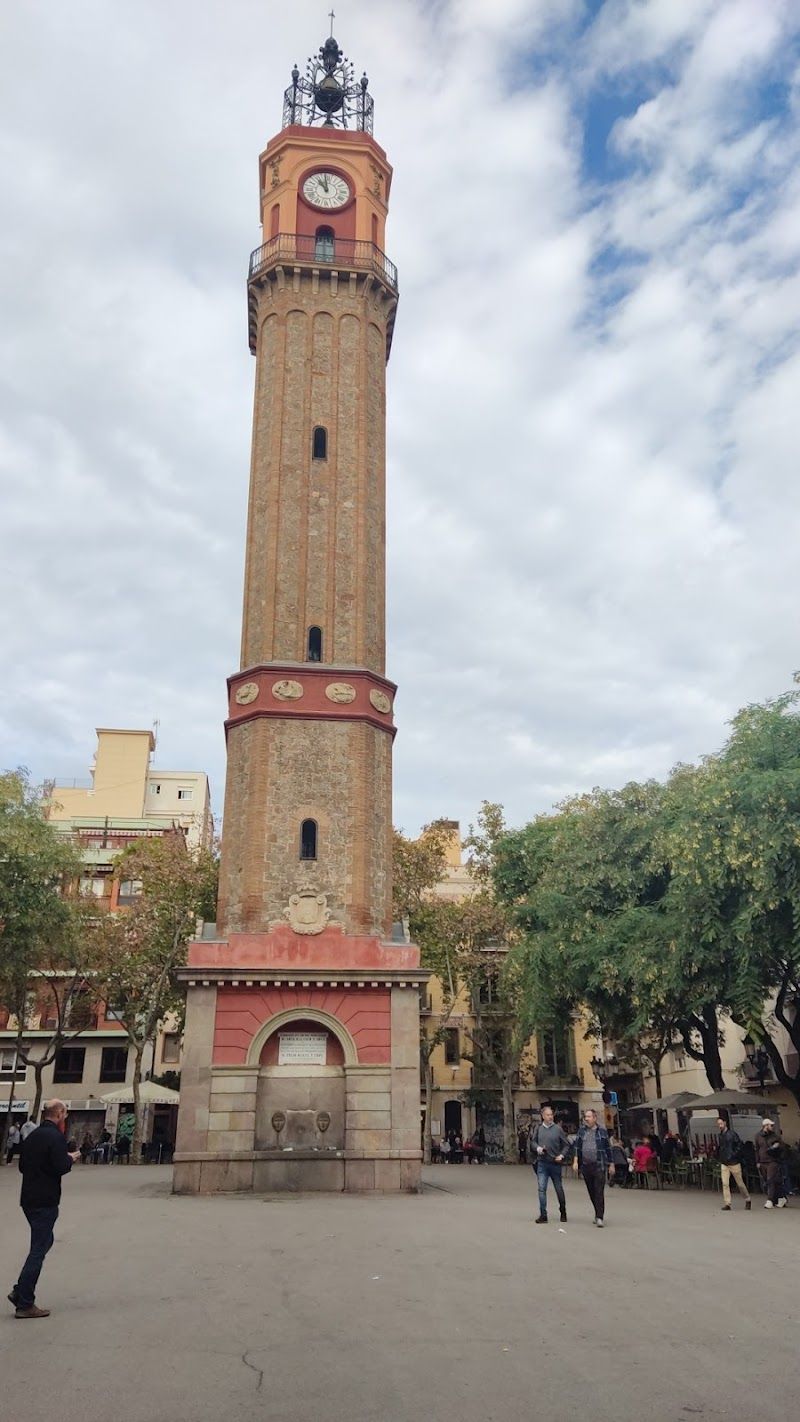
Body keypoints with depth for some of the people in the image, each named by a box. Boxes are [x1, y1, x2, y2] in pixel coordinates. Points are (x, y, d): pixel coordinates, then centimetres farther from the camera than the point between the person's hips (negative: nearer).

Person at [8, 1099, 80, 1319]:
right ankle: (24, 1304, 3)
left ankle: (20, 1291, 17)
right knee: (38, 1250, -1)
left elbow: (22, 1166, 17)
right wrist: (71, 1159, -3)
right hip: (45, 1201, -9)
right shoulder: (55, 1137, -17)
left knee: (44, 1242, 21)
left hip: (29, 1199, 9)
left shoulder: (32, 1136, 11)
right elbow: (60, 1168, -23)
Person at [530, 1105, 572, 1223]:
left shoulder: (558, 1129, -5)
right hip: (542, 1163, 1)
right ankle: (543, 1215, 0)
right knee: (542, 1189, -6)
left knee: (559, 1189, 12)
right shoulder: (538, 1128, 1)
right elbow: (533, 1141, 13)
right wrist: (538, 1148, -7)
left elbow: (566, 1144, 1)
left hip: (555, 1163, -1)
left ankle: (563, 1212, 32)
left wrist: (562, 1155, -12)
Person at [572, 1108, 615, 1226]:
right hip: (585, 1166, 4)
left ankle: (600, 1217, -6)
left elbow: (608, 1148, 6)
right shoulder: (582, 1130, 9)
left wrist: (611, 1164, 7)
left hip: (599, 1166, -4)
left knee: (599, 1192, -8)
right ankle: (599, 1214, 25)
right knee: (591, 1193, 11)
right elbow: (577, 1147, 9)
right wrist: (575, 1161, -2)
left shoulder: (602, 1131, 1)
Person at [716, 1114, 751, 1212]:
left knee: (740, 1183, 7)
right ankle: (727, 1203, -2)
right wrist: (719, 1159, 9)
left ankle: (748, 1200, 26)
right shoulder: (720, 1136, 9)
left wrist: (733, 1155, -16)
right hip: (724, 1164, 4)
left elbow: (740, 1145, -12)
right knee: (725, 1184, -5)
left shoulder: (732, 1134, -9)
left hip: (734, 1163, -4)